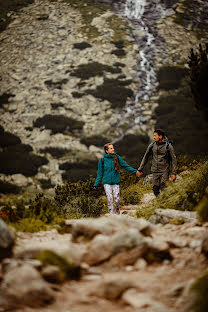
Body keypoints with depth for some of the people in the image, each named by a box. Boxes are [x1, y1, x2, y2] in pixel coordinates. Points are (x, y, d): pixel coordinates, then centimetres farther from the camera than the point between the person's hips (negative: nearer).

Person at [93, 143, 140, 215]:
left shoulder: (117, 158, 1)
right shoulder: (102, 160, -1)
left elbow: (125, 166, 3)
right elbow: (100, 173, 4)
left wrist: (135, 171, -6)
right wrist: (96, 184, 0)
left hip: (116, 182, 1)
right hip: (107, 183, -1)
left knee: (117, 199, -2)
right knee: (109, 199, -12)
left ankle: (117, 213, 23)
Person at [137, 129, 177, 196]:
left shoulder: (168, 146, -6)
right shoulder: (152, 146, 3)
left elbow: (173, 160, -2)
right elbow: (145, 158, 14)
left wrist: (174, 173, -7)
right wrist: (140, 169, 13)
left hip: (165, 171, -3)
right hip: (155, 171, 3)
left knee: (163, 189, -14)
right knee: (155, 190, 0)